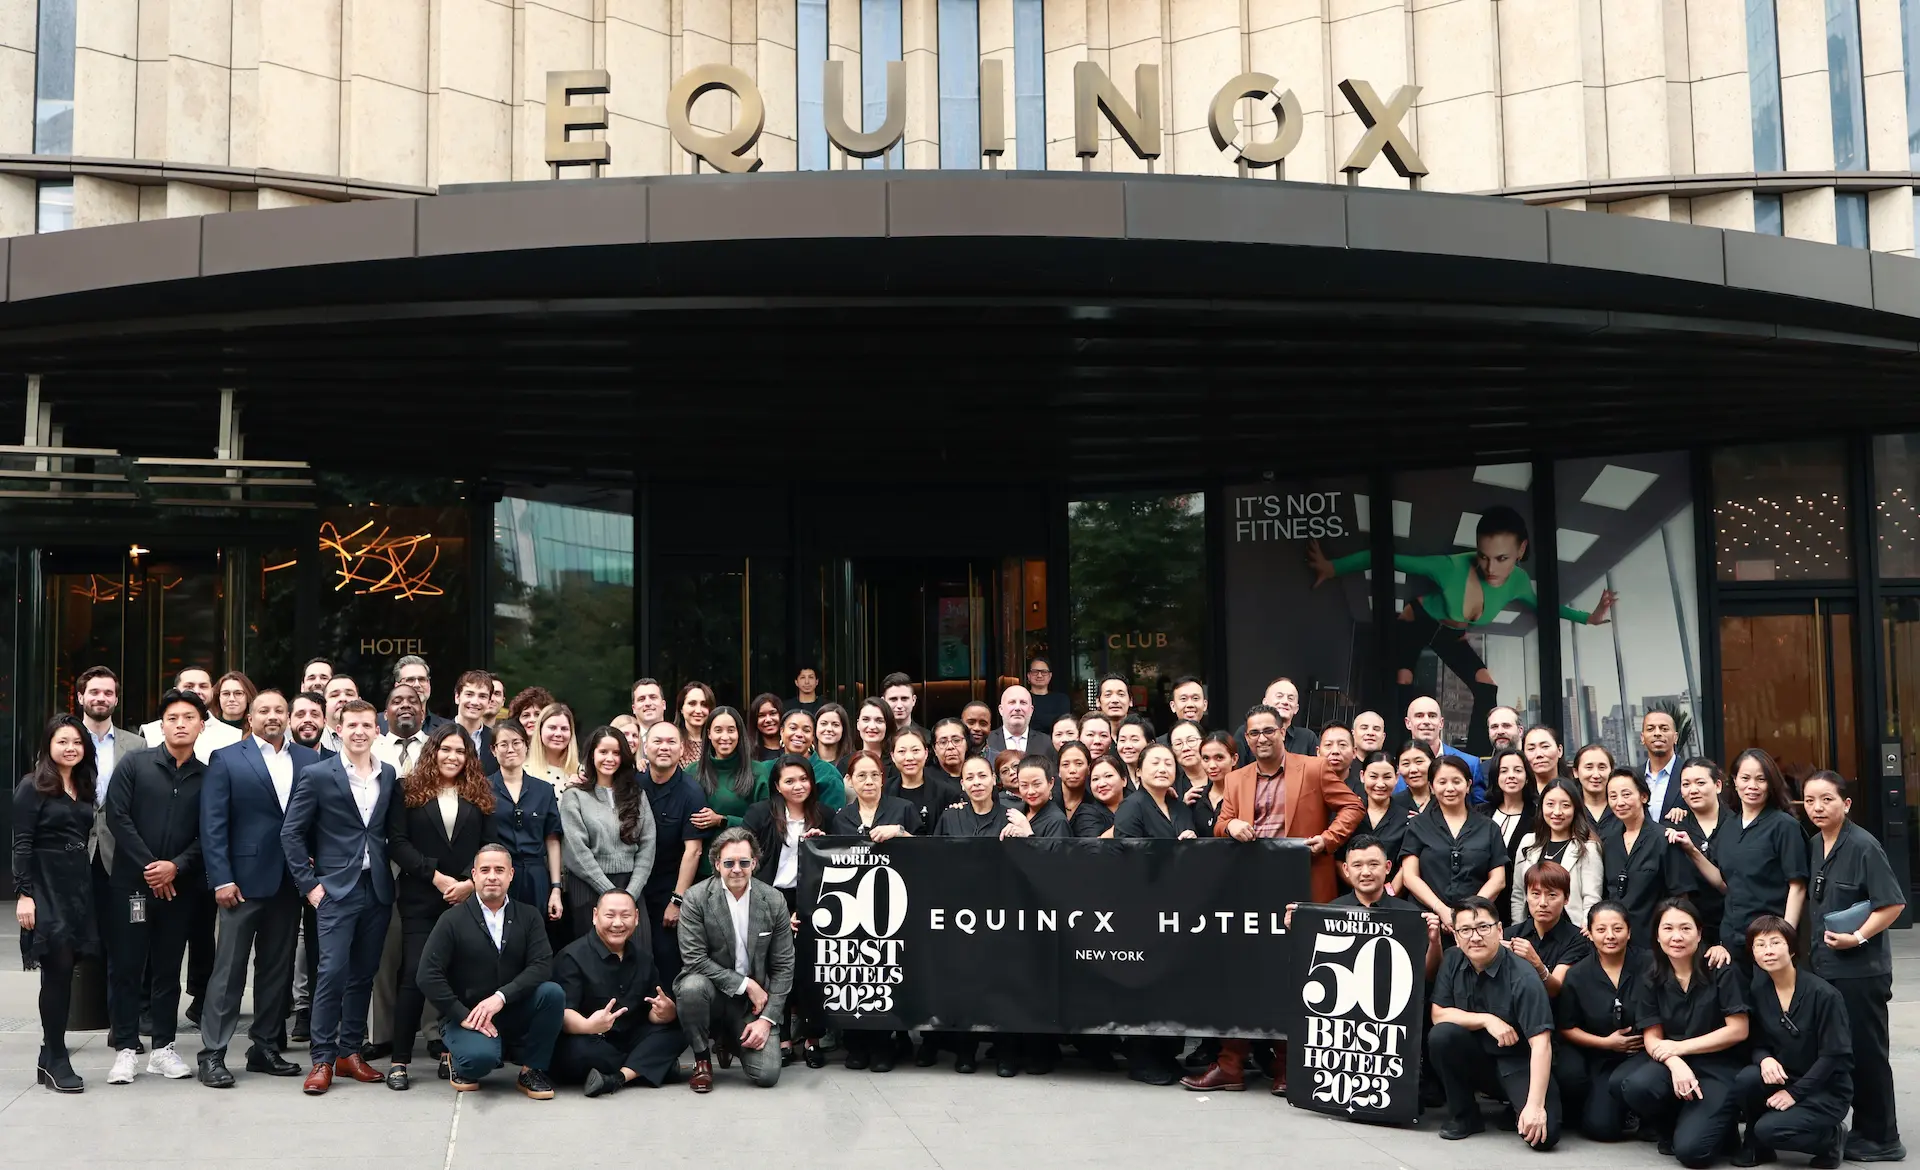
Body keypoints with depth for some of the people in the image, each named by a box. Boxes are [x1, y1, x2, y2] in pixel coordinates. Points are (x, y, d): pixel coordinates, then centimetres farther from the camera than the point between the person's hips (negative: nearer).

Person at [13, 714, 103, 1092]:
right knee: (58, 971, -7)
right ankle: (55, 1060, 2)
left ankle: (50, 1057, 14)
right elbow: (22, 844, -9)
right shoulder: (32, 787, -5)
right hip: (46, 888, -6)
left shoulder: (85, 787, 13)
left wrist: (86, 884, 9)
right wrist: (24, 894, -15)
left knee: (64, 972, 6)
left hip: (79, 887, 6)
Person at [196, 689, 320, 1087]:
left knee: (278, 968, 10)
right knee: (229, 968, -1)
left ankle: (266, 1047, 20)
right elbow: (212, 825, -4)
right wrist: (221, 878, -11)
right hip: (244, 879, -4)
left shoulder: (309, 760, 8)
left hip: (290, 881, 4)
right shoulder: (226, 760, 0)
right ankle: (212, 1054, 4)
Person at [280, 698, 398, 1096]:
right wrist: (309, 884, -7)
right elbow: (291, 833, -3)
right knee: (333, 972, -8)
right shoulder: (317, 775, -4)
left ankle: (350, 1052, 18)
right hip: (337, 889, -4)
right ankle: (322, 1059, 0)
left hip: (377, 889, 4)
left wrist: (390, 872, 6)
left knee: (363, 975, 9)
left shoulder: (389, 775, 8)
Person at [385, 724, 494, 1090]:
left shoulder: (480, 794, 10)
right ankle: (400, 1061, 1)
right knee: (414, 975, -5)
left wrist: (470, 882, -9)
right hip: (420, 898, -2)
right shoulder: (409, 791, 4)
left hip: (467, 897, 2)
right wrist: (436, 876, -12)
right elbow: (397, 842, -4)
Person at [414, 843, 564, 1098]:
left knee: (553, 992, -26)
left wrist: (501, 997, -22)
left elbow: (542, 964, -9)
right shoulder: (453, 920, -3)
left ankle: (532, 1070, -6)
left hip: (515, 1013, 3)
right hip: (469, 1017, -3)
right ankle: (459, 1062, 6)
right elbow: (428, 976, -10)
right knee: (481, 1056, -35)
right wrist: (463, 1016, -17)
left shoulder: (528, 917, 4)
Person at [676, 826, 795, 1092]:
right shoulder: (696, 899, -10)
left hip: (755, 1001, 2)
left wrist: (767, 1019, -9)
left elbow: (784, 967, 0)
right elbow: (694, 959, -14)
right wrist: (745, 984, -17)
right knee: (692, 985, -36)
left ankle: (731, 1038, 22)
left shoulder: (774, 902, -4)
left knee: (767, 1075, -15)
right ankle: (702, 1060, -8)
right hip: (713, 992, -2)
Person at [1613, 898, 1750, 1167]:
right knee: (1636, 1086, -32)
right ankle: (1670, 1128, 2)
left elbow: (1738, 1031, -9)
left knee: (1691, 1150, -23)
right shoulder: (1652, 979, 3)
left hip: (1718, 1068, -4)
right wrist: (1676, 1064, -23)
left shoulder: (1721, 971, -8)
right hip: (1672, 1063, 4)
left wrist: (1680, 1047, -12)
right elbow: (1652, 1038, 1)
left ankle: (1721, 1122, 12)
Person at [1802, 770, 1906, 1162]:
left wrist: (1858, 938, -21)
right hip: (1823, 966, 7)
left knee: (1866, 1052, 1)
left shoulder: (1863, 846, -15)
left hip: (1860, 968, -7)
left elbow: (1892, 904, -17)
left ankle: (1882, 1139, 13)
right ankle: (1863, 1128, 26)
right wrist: (1815, 946, 11)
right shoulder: (1814, 845, 7)